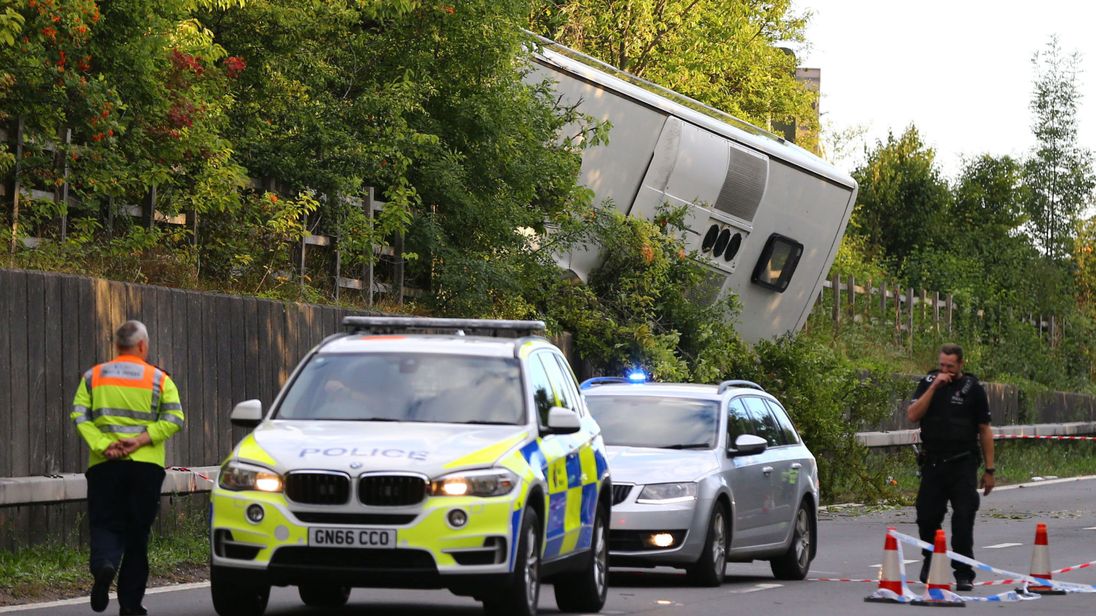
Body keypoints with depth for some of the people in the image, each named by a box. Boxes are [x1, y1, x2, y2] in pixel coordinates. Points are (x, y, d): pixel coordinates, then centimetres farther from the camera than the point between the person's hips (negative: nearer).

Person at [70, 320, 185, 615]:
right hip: (146, 464, 0)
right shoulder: (159, 379, 5)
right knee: (137, 531, 7)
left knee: (105, 524, 4)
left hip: (104, 465, 0)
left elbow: (79, 415, -3)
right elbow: (174, 419, -8)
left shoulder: (93, 377, 9)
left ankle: (103, 564, -29)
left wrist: (103, 445, -10)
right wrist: (141, 440, -11)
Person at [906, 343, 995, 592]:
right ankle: (930, 560, 29)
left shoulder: (973, 389, 1)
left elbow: (984, 431, 4)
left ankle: (964, 573, -2)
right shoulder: (928, 383, 6)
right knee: (927, 516, 3)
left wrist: (989, 470, 1)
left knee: (963, 518, -8)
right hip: (933, 463, 2)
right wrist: (934, 387, -14)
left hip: (963, 466, -2)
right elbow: (912, 416, -7)